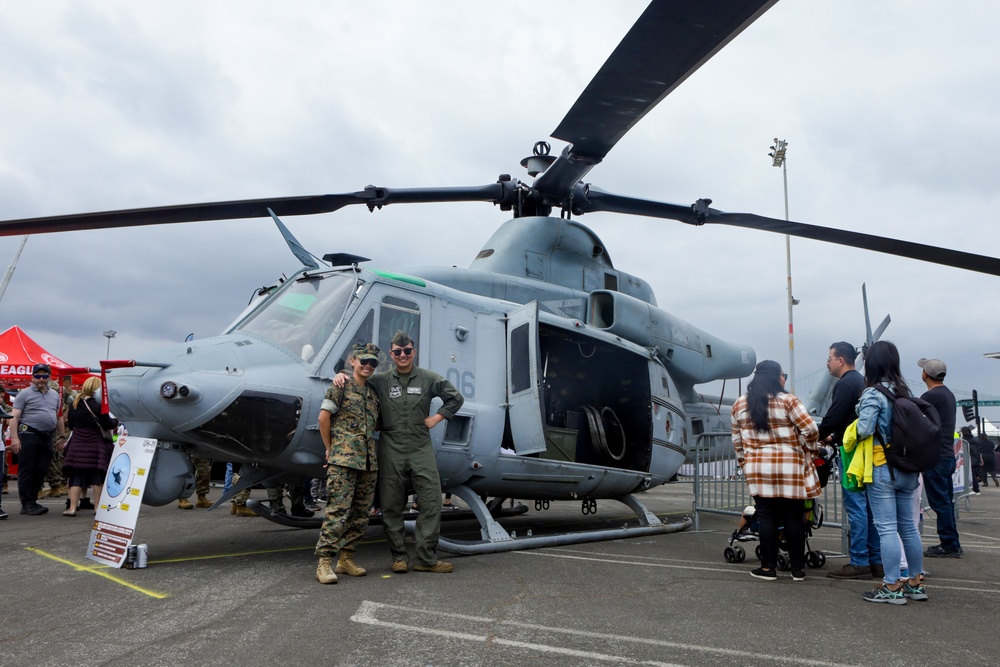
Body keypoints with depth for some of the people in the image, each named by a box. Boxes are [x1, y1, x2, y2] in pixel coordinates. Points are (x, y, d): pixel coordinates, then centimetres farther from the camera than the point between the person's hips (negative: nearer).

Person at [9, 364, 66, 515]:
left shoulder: (55, 395, 17)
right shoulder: (24, 394, -1)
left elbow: (59, 417, 22)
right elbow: (14, 417, -6)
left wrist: (61, 437, 17)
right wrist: (14, 438, -15)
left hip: (47, 437, 5)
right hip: (28, 435, -5)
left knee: (41, 471, 6)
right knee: (27, 470, -3)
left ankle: (32, 501, 16)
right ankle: (27, 504, 1)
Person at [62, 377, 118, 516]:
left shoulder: (73, 404, 5)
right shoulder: (97, 405, -13)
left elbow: (71, 425, 15)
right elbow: (108, 425, -8)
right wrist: (116, 421, 11)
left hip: (77, 445, 4)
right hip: (95, 446, -4)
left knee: (76, 475, 7)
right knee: (97, 476, 5)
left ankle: (72, 507, 2)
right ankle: (98, 507, 10)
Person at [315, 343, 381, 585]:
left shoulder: (372, 394, 18)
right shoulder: (341, 386, -1)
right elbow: (324, 417, -5)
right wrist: (330, 448, 0)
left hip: (369, 462, 7)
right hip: (343, 460, -7)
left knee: (360, 515, 8)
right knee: (338, 512, -10)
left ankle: (346, 559, 17)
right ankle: (324, 563, -5)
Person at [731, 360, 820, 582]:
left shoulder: (739, 404, 6)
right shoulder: (788, 401, -7)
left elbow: (737, 440, 12)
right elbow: (810, 429, -11)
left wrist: (744, 463, 22)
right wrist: (811, 449, 7)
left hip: (757, 467, 3)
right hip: (789, 467, -3)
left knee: (766, 517, 8)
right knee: (794, 517, 7)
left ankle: (768, 567, 11)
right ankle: (798, 568, 16)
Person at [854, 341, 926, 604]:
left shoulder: (873, 393, -14)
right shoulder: (904, 391, 8)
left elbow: (864, 430, -20)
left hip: (882, 469, -7)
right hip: (907, 469, 7)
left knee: (887, 528, -2)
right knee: (908, 525, 15)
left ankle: (892, 587, 3)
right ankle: (915, 583, 24)